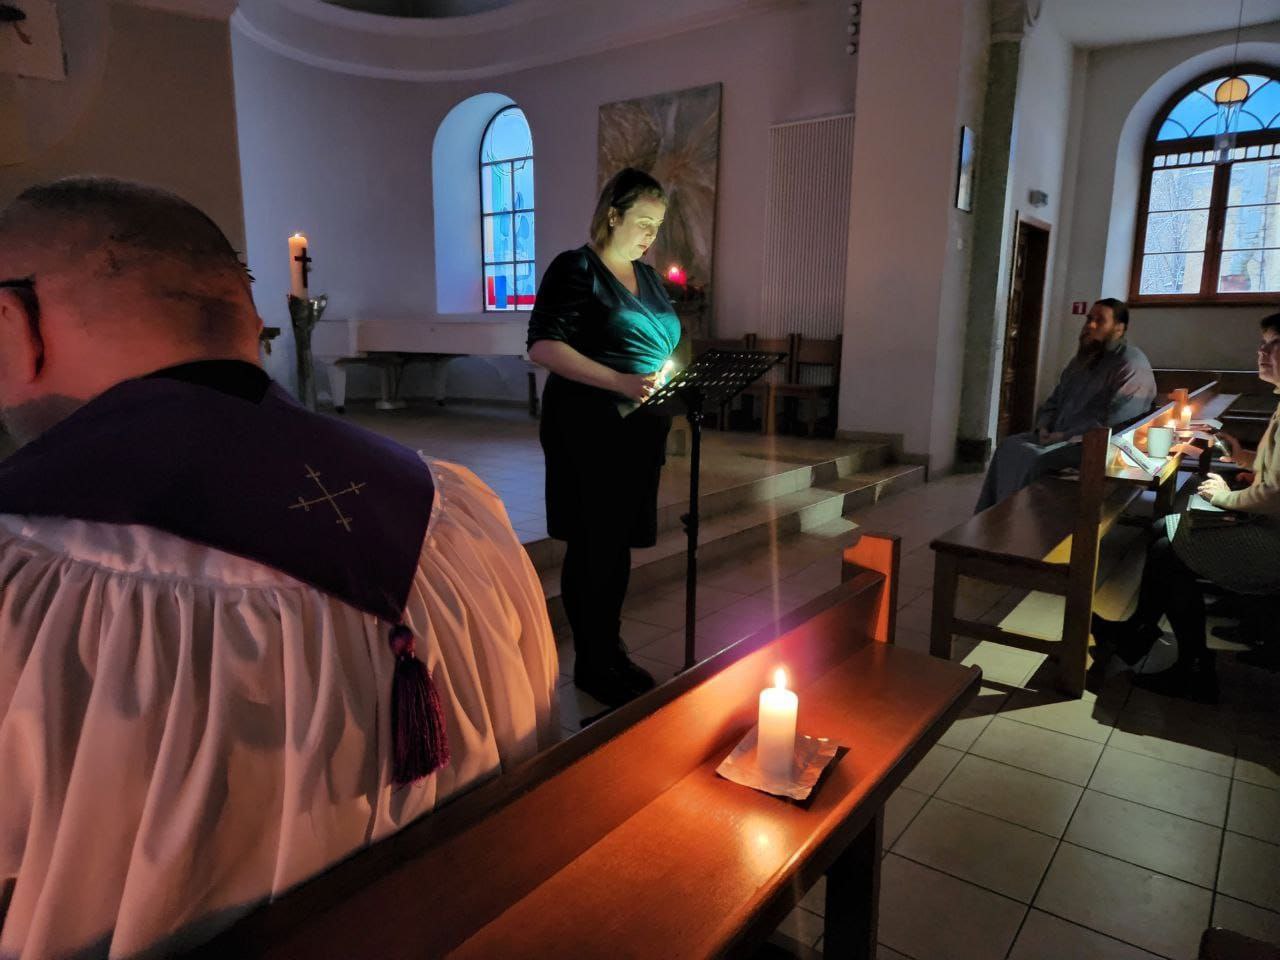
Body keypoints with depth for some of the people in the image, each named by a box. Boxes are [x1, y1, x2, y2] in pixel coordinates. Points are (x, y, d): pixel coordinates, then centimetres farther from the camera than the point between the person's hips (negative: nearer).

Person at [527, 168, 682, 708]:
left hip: (641, 430, 8)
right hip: (590, 429, -7)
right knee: (591, 547, 0)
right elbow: (543, 346, -15)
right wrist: (621, 383, -25)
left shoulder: (647, 278, 18)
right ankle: (591, 664, 13)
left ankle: (611, 650, 28)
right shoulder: (576, 270, -6)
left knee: (621, 543, 14)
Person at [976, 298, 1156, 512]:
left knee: (1032, 459, -30)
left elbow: (1117, 422, -20)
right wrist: (1044, 428, 1)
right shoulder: (1082, 360, 20)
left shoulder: (1132, 365, -10)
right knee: (1009, 446, -16)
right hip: (1060, 438, 8)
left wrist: (1066, 436, -20)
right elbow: (1053, 402, 23)